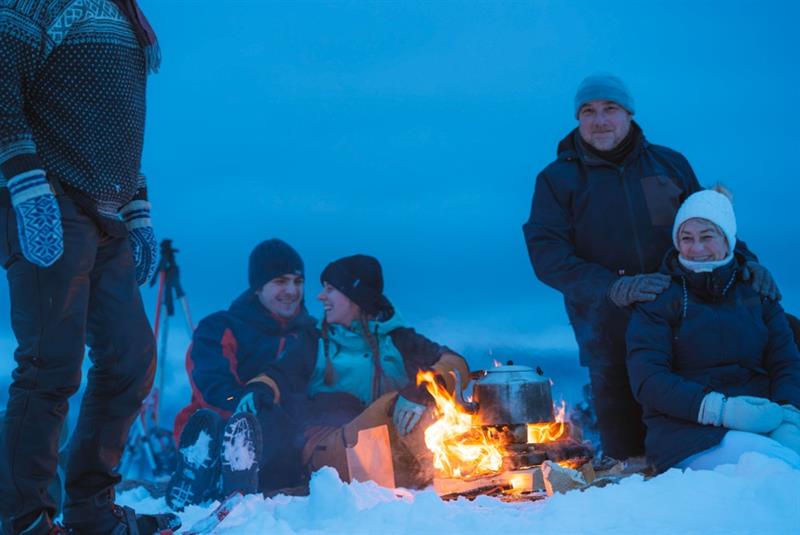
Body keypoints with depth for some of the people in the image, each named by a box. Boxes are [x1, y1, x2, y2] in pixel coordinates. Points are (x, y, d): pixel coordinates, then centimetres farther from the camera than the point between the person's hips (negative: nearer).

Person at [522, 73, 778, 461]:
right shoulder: (557, 179, 5)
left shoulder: (669, 164, 12)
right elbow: (546, 254, -7)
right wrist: (612, 288, -21)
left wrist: (744, 259, -5)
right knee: (625, 457, 2)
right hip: (611, 339, -2)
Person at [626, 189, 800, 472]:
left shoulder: (757, 294, 18)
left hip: (763, 423, 4)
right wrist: (721, 409, -19)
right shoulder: (658, 299, 7)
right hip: (684, 432, -4)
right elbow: (647, 380, -5)